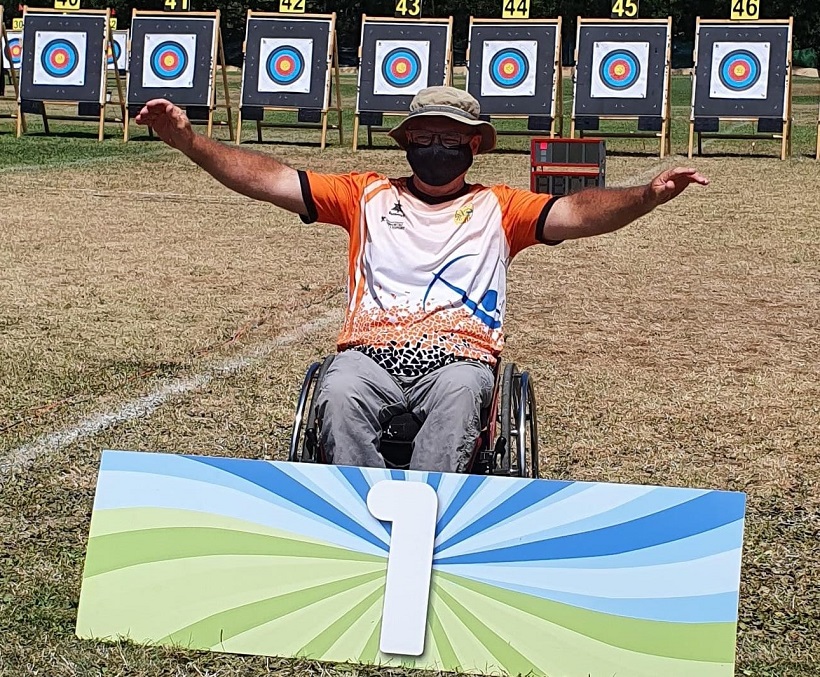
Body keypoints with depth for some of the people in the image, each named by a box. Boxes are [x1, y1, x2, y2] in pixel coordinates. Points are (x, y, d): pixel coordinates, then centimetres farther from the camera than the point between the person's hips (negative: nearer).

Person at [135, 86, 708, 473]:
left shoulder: (497, 208, 18)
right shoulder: (367, 196, 20)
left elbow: (577, 212, 1)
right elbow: (271, 179, 13)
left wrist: (647, 196, -20)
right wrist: (189, 140, 0)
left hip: (459, 355, -1)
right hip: (371, 353, 1)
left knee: (459, 397, -37)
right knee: (340, 395, -34)